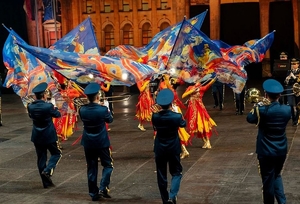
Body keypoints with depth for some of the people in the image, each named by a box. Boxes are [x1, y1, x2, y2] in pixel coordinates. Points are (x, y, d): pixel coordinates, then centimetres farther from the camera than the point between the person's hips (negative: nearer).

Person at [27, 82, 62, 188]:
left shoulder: (30, 107, -6)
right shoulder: (48, 106, -18)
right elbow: (58, 114, -2)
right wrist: (54, 108, 17)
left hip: (37, 137, 4)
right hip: (49, 136, -4)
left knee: (41, 158, 11)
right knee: (56, 153, 16)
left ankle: (46, 182, 15)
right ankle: (47, 171, -6)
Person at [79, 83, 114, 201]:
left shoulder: (82, 110, -9)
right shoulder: (103, 109, -17)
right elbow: (110, 120, 2)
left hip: (88, 143, 3)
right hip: (102, 142, -3)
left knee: (91, 168, 12)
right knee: (108, 165, 13)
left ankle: (93, 193, 17)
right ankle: (103, 188, -2)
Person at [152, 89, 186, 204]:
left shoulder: (155, 116, -12)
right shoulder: (177, 116, -16)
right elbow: (184, 124, 7)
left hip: (159, 149, 1)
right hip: (173, 149, -1)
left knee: (161, 175, 12)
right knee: (176, 172, 13)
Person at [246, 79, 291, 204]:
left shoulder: (262, 110, -19)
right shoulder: (287, 110, -8)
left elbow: (249, 118, -3)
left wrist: (257, 107, 8)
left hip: (266, 151, -4)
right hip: (282, 150, 4)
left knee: (268, 180, 8)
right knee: (276, 175, 25)